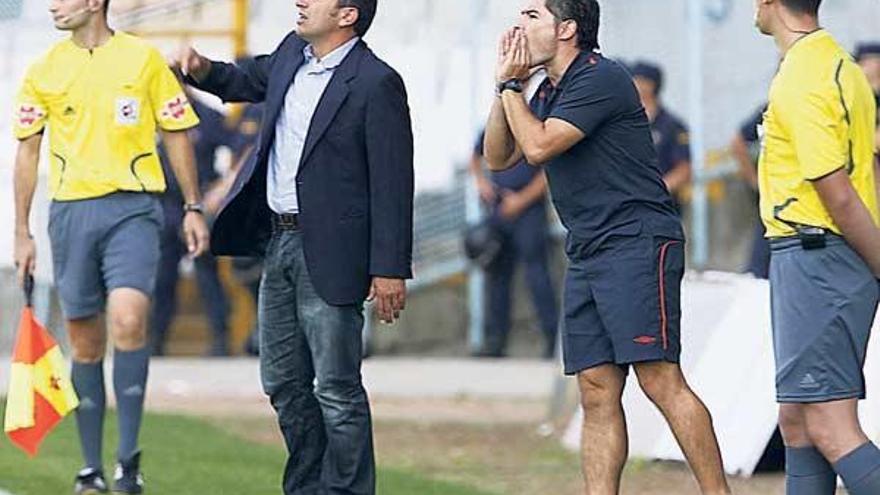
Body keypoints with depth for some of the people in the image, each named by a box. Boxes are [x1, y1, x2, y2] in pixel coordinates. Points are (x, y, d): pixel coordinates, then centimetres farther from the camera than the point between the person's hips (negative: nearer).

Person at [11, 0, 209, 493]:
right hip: (71, 210, 3)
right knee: (86, 343, 5)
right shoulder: (43, 72, 7)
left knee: (128, 320, -22)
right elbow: (27, 152, 12)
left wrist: (194, 207, 5)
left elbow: (177, 134, 8)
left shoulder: (144, 59, 2)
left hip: (133, 208, -3)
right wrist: (22, 232, 9)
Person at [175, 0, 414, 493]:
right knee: (284, 383, 15)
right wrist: (206, 71, 9)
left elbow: (393, 183, -15)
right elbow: (248, 81, 31)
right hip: (278, 241, 8)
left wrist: (390, 268, -17)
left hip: (329, 254, -8)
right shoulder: (291, 55, 8)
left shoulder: (376, 83, -15)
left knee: (337, 388, -3)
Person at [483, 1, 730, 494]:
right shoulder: (550, 92, 20)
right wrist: (504, 86, 10)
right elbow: (499, 157, 21)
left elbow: (539, 146, -16)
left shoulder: (600, 79, -10)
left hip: (637, 245, -10)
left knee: (660, 379, -15)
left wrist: (512, 86, -2)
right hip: (588, 254, 10)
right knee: (598, 391, 4)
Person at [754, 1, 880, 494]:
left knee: (831, 429, -13)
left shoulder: (801, 83, -17)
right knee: (797, 420, 14)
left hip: (814, 257, -10)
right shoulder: (840, 63, 14)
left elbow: (839, 197, -19)